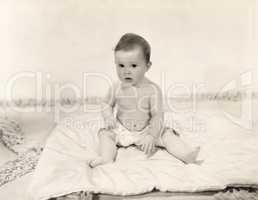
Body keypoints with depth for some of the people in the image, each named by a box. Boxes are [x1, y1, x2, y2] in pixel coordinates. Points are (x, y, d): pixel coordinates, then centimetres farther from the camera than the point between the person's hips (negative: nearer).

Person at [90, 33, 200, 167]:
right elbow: (106, 104, 5)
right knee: (105, 133, -13)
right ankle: (106, 158, -19)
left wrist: (151, 136, -25)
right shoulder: (116, 88, -12)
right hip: (122, 130, 2)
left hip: (146, 130, -2)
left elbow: (157, 115, -17)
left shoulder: (153, 90, -20)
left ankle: (186, 154, -13)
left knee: (167, 134, -16)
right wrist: (108, 118, -15)